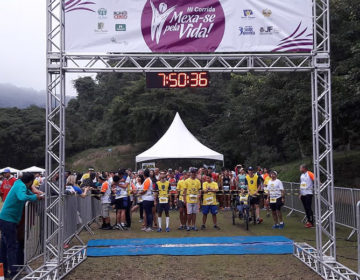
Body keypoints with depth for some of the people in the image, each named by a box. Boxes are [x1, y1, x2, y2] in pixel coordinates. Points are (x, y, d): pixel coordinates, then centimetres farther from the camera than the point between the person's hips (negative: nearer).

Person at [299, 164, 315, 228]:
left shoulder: (309, 174, -9)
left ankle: (311, 222, -4)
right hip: (303, 194, 8)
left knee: (309, 208, -8)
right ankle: (308, 221, 16)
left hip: (308, 193, -8)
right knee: (306, 208, 9)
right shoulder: (302, 175, 16)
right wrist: (300, 193, 19)